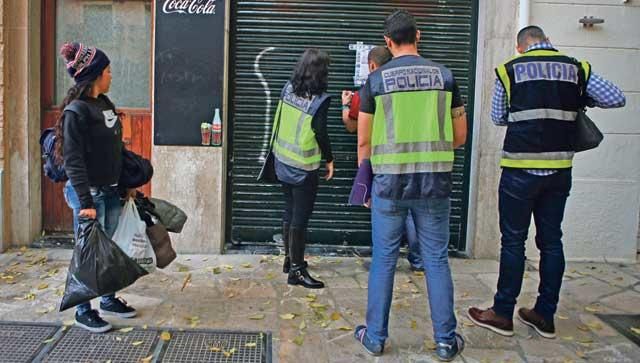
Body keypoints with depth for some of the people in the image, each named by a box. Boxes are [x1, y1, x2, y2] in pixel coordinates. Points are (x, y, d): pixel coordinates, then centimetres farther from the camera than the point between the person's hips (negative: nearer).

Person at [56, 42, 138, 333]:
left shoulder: (105, 104, 9)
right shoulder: (76, 111, -15)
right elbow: (73, 160, -18)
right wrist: (85, 202, -21)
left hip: (111, 190, 8)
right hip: (90, 192, -8)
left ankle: (108, 300, 31)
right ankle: (83, 312, 17)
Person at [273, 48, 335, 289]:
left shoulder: (288, 89, 1)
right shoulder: (320, 100, -17)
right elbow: (320, 133, -14)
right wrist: (329, 159, -2)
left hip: (283, 160, 7)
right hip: (304, 167, -7)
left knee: (289, 210, 18)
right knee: (300, 217, -1)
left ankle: (289, 259, 31)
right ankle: (296, 270, 3)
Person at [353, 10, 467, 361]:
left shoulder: (376, 79, -1)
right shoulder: (444, 76, 4)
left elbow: (364, 140, 1)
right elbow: (460, 135, 8)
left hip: (390, 181, -1)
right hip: (435, 181, 1)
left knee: (383, 260, 9)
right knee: (437, 259, 10)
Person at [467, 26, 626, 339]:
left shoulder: (510, 70, -1)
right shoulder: (576, 69, 6)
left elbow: (498, 118, 8)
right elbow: (616, 98, 1)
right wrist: (578, 100, 15)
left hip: (521, 169, -3)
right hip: (560, 169, 4)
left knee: (513, 241, 4)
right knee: (551, 241, 11)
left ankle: (503, 314, 13)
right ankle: (545, 316, 20)